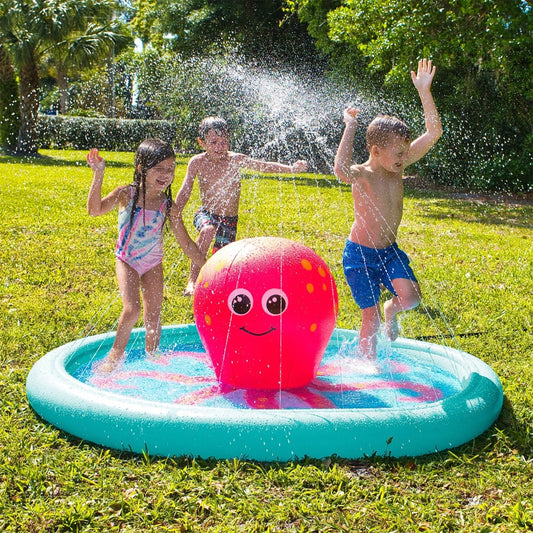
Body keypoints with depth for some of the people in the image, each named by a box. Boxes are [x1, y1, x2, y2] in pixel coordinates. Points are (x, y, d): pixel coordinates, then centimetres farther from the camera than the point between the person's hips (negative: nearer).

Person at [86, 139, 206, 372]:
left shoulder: (168, 206, -10)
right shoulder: (126, 194, -16)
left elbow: (186, 243, -3)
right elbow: (95, 209, -32)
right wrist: (98, 175, -40)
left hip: (153, 263, 3)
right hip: (127, 261, -3)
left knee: (153, 316, 6)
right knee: (132, 310, -19)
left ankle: (151, 357, 28)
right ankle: (116, 353, 3)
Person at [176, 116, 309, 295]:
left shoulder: (236, 160, -9)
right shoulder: (197, 162, -9)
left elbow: (264, 166, -15)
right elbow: (185, 192, -5)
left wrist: (291, 169, -28)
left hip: (229, 220, 2)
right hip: (206, 214, -2)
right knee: (207, 231, -35)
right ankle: (193, 278, -27)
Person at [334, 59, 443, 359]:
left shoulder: (398, 166, -2)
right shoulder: (362, 175, -19)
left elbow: (434, 132, -4)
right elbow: (341, 170, -45)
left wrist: (424, 91, -11)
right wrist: (350, 128, -38)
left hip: (390, 251, 5)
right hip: (360, 254, -5)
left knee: (410, 298, -15)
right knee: (370, 318, 2)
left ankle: (390, 311, 21)